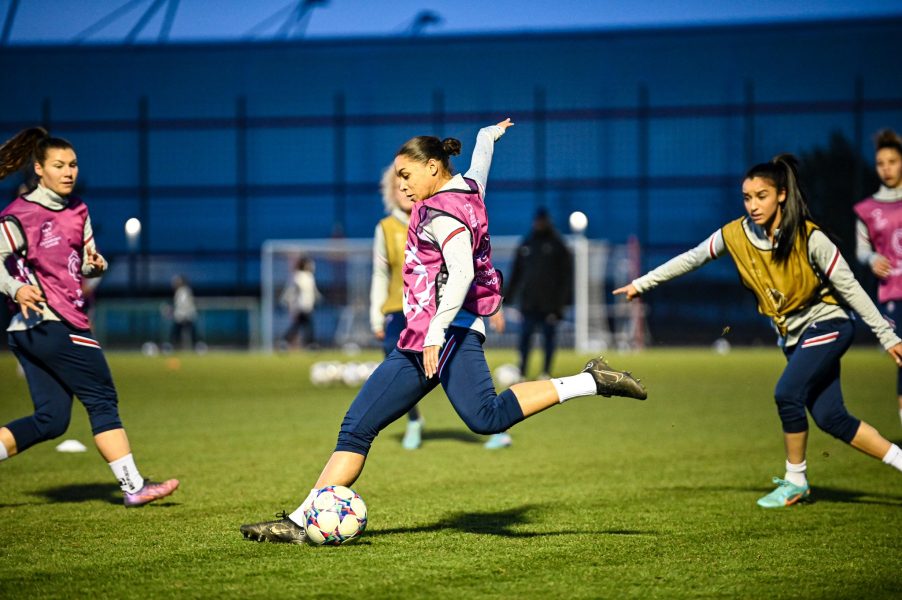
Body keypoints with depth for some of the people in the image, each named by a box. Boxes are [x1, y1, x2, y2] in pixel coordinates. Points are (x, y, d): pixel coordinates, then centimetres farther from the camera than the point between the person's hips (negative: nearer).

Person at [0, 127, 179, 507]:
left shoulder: (77, 211, 15)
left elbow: (83, 262, 21)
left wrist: (95, 264, -1)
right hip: (50, 323, -8)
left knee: (51, 420, 4)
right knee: (102, 401, -4)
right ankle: (133, 487, 0)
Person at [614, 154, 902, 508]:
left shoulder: (809, 238, -22)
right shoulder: (735, 235, -9)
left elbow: (850, 288, -17)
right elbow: (690, 259, 5)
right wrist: (641, 284, 9)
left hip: (827, 325, -5)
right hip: (792, 335, 5)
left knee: (787, 394, -21)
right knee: (831, 418, 0)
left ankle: (795, 481, -2)